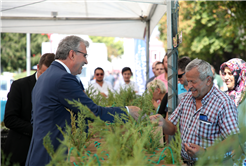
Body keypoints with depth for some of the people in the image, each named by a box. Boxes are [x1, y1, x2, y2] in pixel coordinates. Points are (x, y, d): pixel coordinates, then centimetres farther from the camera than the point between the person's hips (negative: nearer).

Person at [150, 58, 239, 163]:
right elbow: (172, 129, 18)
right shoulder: (187, 98, 13)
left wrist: (205, 153, -23)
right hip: (183, 161, 6)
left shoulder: (224, 104, -9)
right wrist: (163, 123, -3)